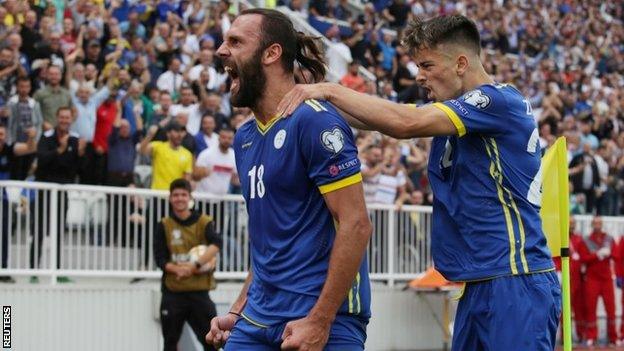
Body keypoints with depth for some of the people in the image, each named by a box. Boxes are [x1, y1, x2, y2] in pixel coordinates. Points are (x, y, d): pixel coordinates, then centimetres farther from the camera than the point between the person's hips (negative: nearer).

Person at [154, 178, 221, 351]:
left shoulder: (204, 222, 2)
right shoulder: (164, 226, 4)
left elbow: (216, 243, -17)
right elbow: (160, 260, -3)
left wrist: (196, 264, -30)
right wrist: (179, 269, -21)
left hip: (199, 292, -1)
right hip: (172, 293, 1)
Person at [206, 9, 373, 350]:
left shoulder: (314, 120, -11)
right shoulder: (244, 137, 13)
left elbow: (355, 225, -16)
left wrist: (320, 322, -19)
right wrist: (238, 312, 13)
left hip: (325, 321, -7)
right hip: (258, 320, 7)